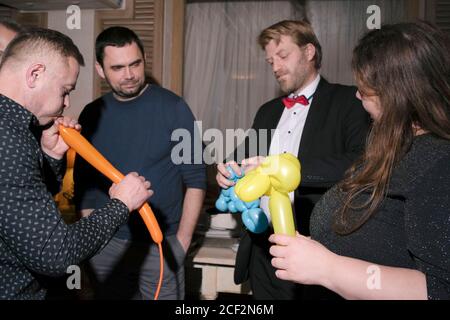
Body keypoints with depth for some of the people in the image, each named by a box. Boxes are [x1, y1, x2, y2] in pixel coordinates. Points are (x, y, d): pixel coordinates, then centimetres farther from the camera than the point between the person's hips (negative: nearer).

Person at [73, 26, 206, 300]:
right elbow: (83, 184, 8)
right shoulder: (92, 115, 2)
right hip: (107, 246, 3)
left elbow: (195, 179, -6)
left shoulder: (173, 107, -7)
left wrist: (182, 241, -9)